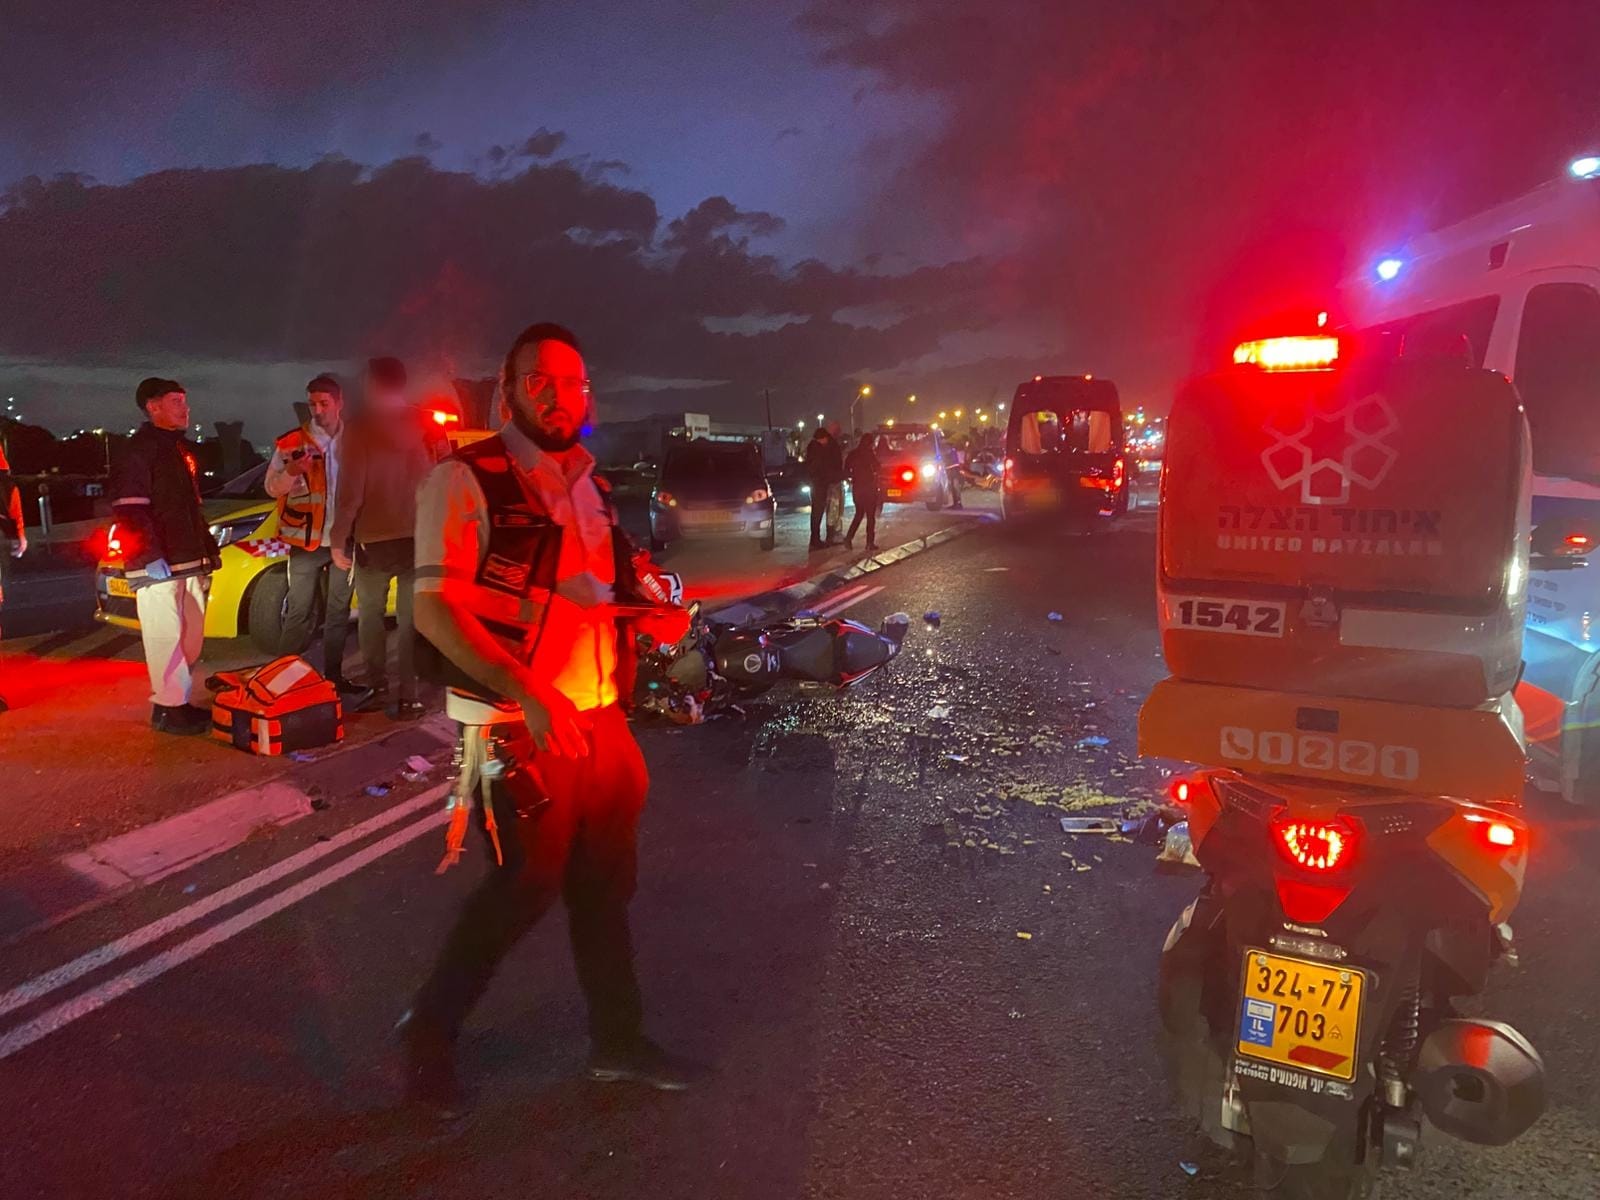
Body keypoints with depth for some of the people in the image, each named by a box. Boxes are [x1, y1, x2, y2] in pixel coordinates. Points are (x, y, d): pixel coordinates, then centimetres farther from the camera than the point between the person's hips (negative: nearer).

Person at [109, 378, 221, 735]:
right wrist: (150, 556, -23)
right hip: (158, 566, -9)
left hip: (189, 561, 9)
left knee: (192, 634, 12)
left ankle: (180, 701, 21)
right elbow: (129, 508, -17)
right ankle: (169, 709, -2)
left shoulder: (180, 447, 19)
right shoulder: (140, 448, -8)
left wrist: (208, 549, 20)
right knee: (166, 636, -8)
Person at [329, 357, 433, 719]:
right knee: (411, 618, 5)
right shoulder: (426, 426, 2)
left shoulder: (359, 431, -7)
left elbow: (349, 492, -10)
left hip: (374, 540, -2)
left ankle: (378, 685, 14)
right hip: (419, 537, 2)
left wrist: (338, 538, -4)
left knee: (370, 614, 16)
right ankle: (407, 695, 3)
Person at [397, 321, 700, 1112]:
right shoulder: (467, 480, -11)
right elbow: (434, 609, -19)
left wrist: (659, 616, 1)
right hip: (517, 729, -7)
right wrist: (531, 696, -29)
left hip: (599, 716, 7)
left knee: (605, 883, 15)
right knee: (526, 886, 2)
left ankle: (617, 1040, 33)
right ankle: (429, 1031, 27)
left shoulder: (588, 486, 12)